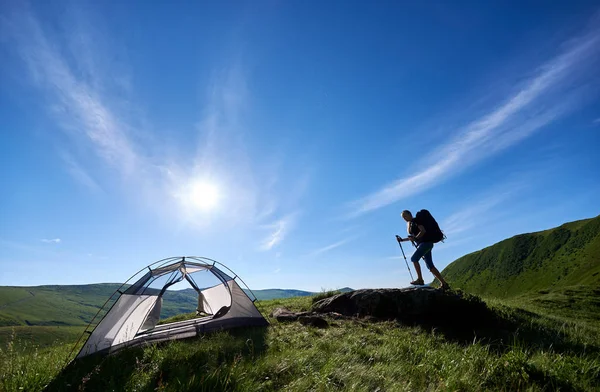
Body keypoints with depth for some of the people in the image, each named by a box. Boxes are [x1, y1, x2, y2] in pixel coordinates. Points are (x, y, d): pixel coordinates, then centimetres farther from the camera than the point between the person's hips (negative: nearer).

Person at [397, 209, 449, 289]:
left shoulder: (416, 220, -6)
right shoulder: (411, 223, 20)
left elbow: (423, 231, -16)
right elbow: (412, 236, 26)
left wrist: (415, 238, -23)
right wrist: (402, 239, 16)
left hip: (426, 242, -9)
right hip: (425, 244, 9)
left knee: (414, 258, -18)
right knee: (430, 266, 4)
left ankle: (420, 280, -16)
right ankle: (444, 284, 6)